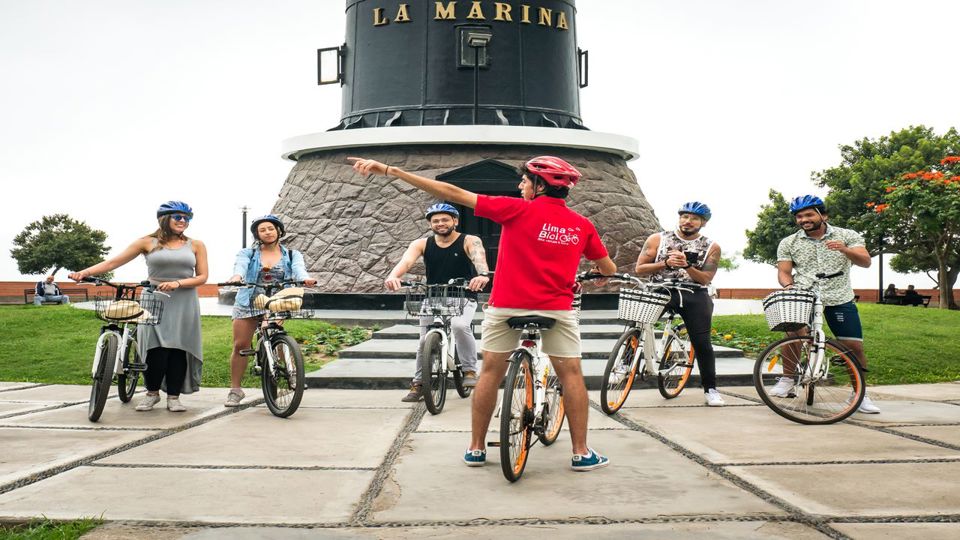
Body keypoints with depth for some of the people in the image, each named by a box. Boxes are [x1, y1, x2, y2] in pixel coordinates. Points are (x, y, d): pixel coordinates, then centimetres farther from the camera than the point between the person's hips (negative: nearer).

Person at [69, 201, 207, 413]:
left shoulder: (196, 245, 8)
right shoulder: (148, 243, 5)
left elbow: (202, 277, 3)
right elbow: (113, 262, 2)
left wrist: (177, 283, -13)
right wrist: (84, 272, -11)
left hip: (183, 305, 1)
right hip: (154, 302, -1)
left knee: (178, 350, -2)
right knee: (156, 350, -12)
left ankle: (173, 397, 13)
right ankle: (152, 392, 11)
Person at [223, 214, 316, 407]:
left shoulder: (292, 255, 9)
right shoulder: (247, 253, 8)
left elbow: (299, 268, -11)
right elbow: (240, 266, -13)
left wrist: (305, 279, -35)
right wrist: (236, 277, -38)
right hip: (248, 303, 1)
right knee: (240, 345, -1)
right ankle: (235, 390, 10)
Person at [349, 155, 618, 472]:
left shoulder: (518, 209, -7)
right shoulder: (582, 225, 1)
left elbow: (452, 193, -10)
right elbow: (608, 269, 13)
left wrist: (390, 171, -9)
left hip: (507, 306, -1)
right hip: (557, 309, 1)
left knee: (491, 371, 11)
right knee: (571, 374, 11)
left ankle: (476, 448, 16)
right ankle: (581, 452, 12)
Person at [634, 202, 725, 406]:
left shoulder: (711, 247, 6)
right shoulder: (657, 239, 5)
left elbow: (705, 279, 0)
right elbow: (639, 268, 1)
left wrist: (687, 265, -17)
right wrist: (666, 263, -13)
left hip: (694, 295, 0)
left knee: (702, 342, -6)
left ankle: (710, 388, 9)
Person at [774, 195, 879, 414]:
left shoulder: (848, 236, 5)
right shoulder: (788, 243, 7)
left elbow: (865, 262, -6)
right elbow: (784, 272, 5)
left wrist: (844, 250, -25)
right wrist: (789, 285, -18)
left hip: (839, 299, 1)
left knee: (855, 346, -3)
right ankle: (787, 379, -9)